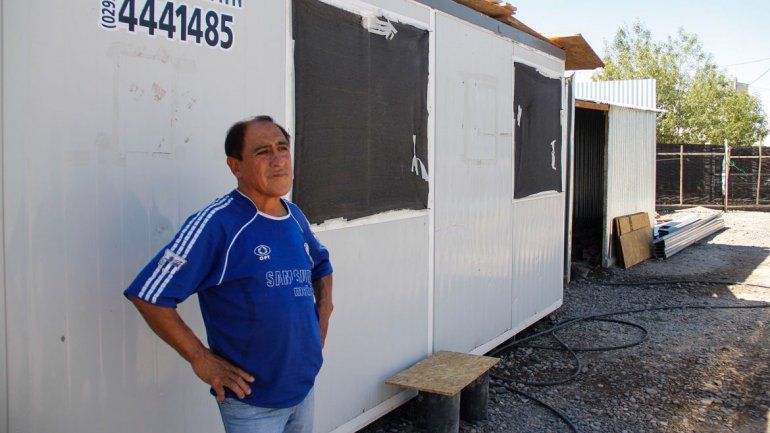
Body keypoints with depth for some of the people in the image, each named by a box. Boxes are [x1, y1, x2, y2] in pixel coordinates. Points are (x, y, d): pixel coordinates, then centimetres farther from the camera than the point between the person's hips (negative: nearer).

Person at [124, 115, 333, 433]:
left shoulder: (295, 217, 3)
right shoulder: (216, 224, -18)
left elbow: (322, 267, 23)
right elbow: (148, 296, -20)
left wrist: (322, 319, 10)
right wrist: (201, 359, -17)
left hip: (304, 385, 7)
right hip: (252, 402, -7)